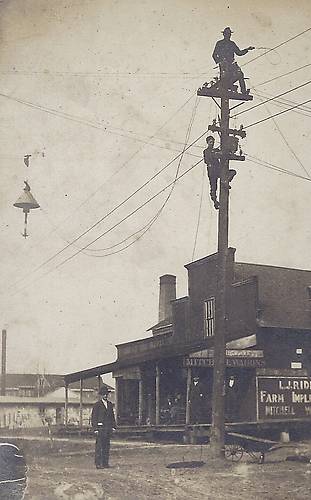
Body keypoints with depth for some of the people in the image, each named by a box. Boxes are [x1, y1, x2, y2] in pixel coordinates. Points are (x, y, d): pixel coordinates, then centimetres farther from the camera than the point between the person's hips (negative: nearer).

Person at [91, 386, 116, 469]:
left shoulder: (110, 404, 15)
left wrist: (113, 426, 9)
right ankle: (98, 464, -3)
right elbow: (93, 417, -4)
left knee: (107, 446, 8)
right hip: (100, 427, -6)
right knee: (99, 446, -5)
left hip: (108, 428, 6)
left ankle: (105, 463, 13)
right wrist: (95, 429, -10)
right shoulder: (97, 405, -2)